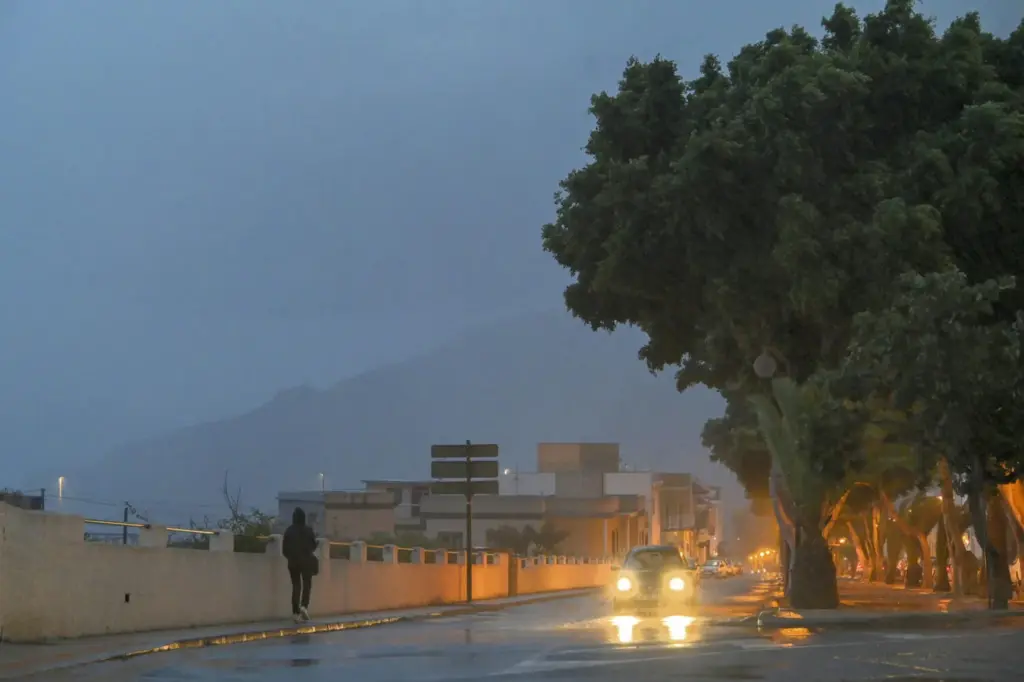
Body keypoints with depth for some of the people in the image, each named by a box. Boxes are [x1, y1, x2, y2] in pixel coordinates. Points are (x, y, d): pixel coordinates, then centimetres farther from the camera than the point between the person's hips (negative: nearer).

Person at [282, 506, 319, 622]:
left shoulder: (289, 531, -3)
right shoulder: (308, 530, -7)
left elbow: (284, 549, -1)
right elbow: (314, 546, 0)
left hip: (293, 562, 2)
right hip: (306, 561, -2)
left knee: (296, 586, 8)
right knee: (307, 585, 10)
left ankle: (296, 612, 2)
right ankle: (304, 605, -12)